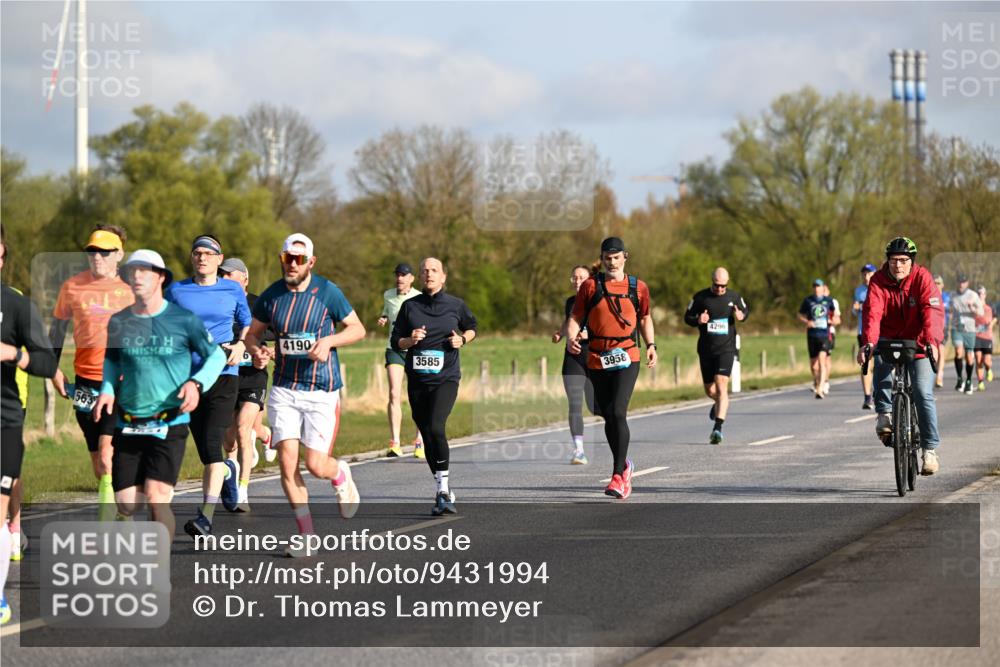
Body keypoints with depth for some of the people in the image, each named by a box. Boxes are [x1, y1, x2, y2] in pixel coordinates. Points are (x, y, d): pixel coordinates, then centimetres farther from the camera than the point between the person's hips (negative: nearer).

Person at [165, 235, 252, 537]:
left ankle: (206, 517, -21)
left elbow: (247, 325, 17)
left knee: (211, 443, -17)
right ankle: (227, 470, 44)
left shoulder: (233, 291, 7)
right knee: (204, 451, 6)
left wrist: (240, 346, -3)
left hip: (223, 375, -2)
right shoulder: (175, 291, 9)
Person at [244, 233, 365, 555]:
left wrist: (329, 341, -17)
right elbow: (253, 334, 15)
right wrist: (256, 350, -8)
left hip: (322, 390, -3)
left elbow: (358, 329, 1)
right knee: (287, 461, -7)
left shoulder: (327, 292, -6)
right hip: (284, 389, 3)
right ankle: (306, 534, 2)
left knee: (316, 465, -5)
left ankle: (341, 475, 33)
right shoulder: (271, 296, 3)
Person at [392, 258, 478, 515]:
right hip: (417, 380, 3)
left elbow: (471, 328, 20)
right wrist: (411, 340, -13)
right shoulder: (410, 306, 5)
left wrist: (462, 340, 0)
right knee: (427, 435, 8)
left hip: (445, 378, -3)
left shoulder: (455, 305, 3)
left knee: (436, 427, -24)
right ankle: (443, 493, 22)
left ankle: (443, 489, -18)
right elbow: (396, 342, 8)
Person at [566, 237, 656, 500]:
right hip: (597, 358, 2)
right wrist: (571, 337, -16)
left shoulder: (638, 287, 7)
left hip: (627, 357, -2)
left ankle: (618, 477, -16)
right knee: (608, 416, 11)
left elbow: (645, 318, 20)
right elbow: (575, 317, 4)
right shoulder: (590, 286, 4)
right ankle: (623, 465, 34)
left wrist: (651, 345, 8)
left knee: (618, 412, -17)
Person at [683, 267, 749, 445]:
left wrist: (741, 316, -5)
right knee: (710, 390, 11)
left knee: (721, 386, -17)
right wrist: (698, 320, -16)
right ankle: (719, 403, 49)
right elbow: (687, 317, 7)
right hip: (706, 350, 2)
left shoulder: (734, 297, 2)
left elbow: (746, 310, 19)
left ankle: (718, 428, -21)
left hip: (726, 349, -2)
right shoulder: (700, 298, -1)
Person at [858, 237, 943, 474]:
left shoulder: (922, 278, -14)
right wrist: (868, 342, -42)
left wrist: (931, 341, -44)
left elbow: (932, 311, -26)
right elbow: (872, 312, -24)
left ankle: (929, 449, -3)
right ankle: (884, 414, -18)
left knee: (923, 394, -12)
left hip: (918, 345, -1)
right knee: (881, 363, -33)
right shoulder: (879, 281, -10)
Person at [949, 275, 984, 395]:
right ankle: (960, 379, -9)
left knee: (969, 357, 4)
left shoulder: (973, 296, -1)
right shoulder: (953, 296, 8)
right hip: (956, 329, 1)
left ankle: (969, 381, 24)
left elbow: (981, 313, -6)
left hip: (969, 330, -1)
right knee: (959, 352, -22)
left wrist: (973, 309, -24)